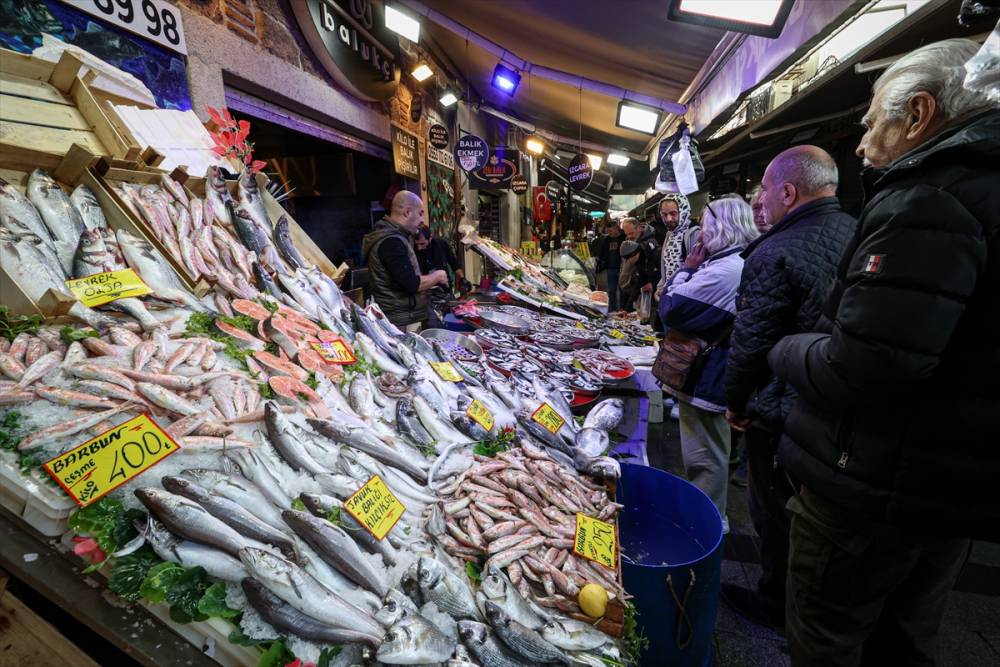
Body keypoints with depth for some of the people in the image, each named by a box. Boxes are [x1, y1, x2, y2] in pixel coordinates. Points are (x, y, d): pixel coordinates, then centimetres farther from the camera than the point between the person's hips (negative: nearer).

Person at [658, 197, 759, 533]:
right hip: (716, 376, 11)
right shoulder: (742, 265, 10)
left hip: (704, 380, -11)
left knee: (704, 458, 5)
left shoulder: (723, 271, -25)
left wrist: (687, 267, -11)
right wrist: (694, 269, 3)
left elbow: (670, 309, -22)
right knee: (711, 452, 25)